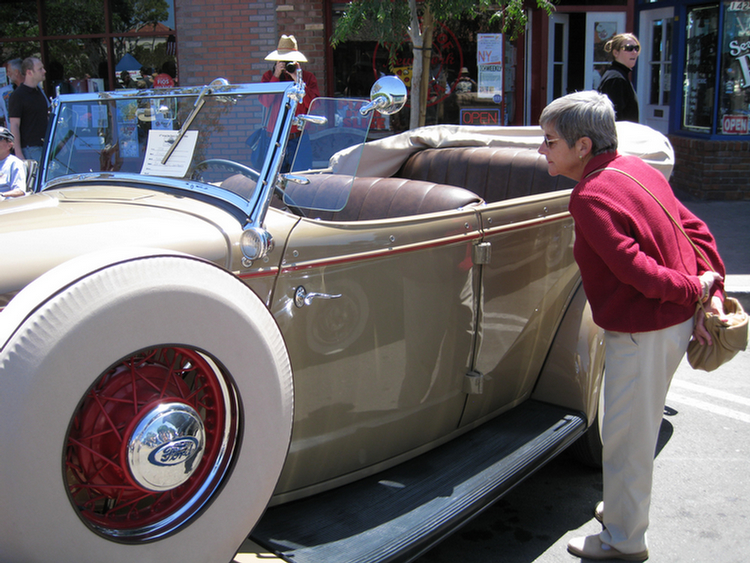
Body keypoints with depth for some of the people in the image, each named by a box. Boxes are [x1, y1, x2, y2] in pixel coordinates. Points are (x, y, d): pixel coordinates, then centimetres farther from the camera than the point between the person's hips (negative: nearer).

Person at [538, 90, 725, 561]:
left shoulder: (591, 198, -22)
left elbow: (635, 269, -27)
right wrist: (711, 296, 2)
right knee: (638, 426, 25)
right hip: (675, 322, 9)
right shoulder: (636, 168, 6)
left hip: (642, 332, -9)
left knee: (624, 434, 7)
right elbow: (697, 231, 6)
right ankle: (627, 505, 45)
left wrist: (695, 290, -13)